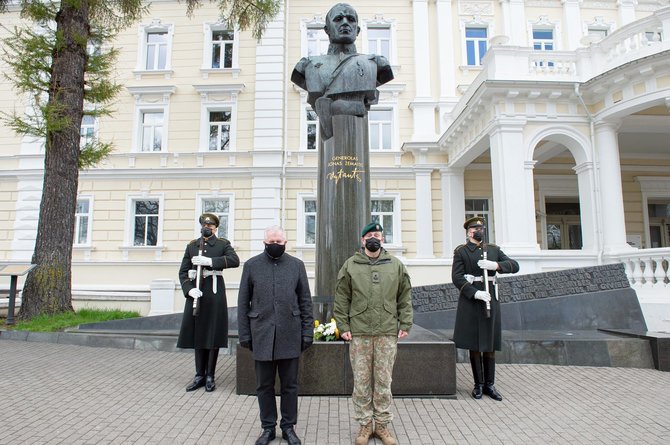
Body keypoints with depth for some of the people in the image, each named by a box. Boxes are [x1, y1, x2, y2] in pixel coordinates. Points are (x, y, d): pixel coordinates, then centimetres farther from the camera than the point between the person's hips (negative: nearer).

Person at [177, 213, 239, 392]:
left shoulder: (223, 244, 3)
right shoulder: (192, 245, 12)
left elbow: (235, 260, -17)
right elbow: (183, 272, 7)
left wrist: (209, 261, -25)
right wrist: (189, 289, -11)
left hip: (214, 293, -3)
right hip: (196, 293, 3)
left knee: (213, 335, 2)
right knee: (198, 334, 8)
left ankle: (210, 376, 13)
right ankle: (199, 375, 19)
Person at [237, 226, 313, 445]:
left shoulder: (297, 265, 5)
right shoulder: (251, 265, 4)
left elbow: (305, 301, 5)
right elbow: (243, 303, 5)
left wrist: (307, 332, 1)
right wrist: (245, 334, 1)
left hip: (290, 336, 0)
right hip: (262, 336, 0)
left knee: (290, 385, 10)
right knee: (264, 385, 10)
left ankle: (288, 427, 25)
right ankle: (268, 427, 26)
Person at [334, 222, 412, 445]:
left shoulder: (396, 265, 6)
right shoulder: (350, 265, 3)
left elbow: (405, 297, 9)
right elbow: (341, 299, 3)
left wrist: (405, 324, 3)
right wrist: (343, 326, -1)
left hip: (387, 333, 1)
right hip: (359, 333, -1)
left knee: (384, 381, 9)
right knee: (361, 381, 7)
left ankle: (382, 424, 23)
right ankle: (365, 425, 22)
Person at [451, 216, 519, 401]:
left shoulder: (494, 249, 13)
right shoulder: (461, 251, 1)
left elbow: (514, 266, 4)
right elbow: (457, 277, -8)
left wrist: (495, 265, -15)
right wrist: (476, 293, -19)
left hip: (491, 300, 3)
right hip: (471, 301, -3)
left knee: (490, 344, 7)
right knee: (474, 345, 3)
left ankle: (489, 384, 16)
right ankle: (479, 384, 14)